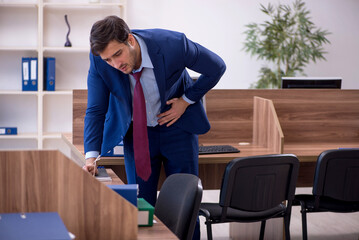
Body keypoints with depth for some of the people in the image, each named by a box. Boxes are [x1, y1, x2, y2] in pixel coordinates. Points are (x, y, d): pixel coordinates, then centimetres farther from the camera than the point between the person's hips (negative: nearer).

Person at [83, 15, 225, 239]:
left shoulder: (173, 44, -29)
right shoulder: (100, 61, -23)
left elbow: (217, 67, -12)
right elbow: (96, 110, -13)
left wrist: (186, 100, -14)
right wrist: (92, 156, -25)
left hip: (177, 127, -1)